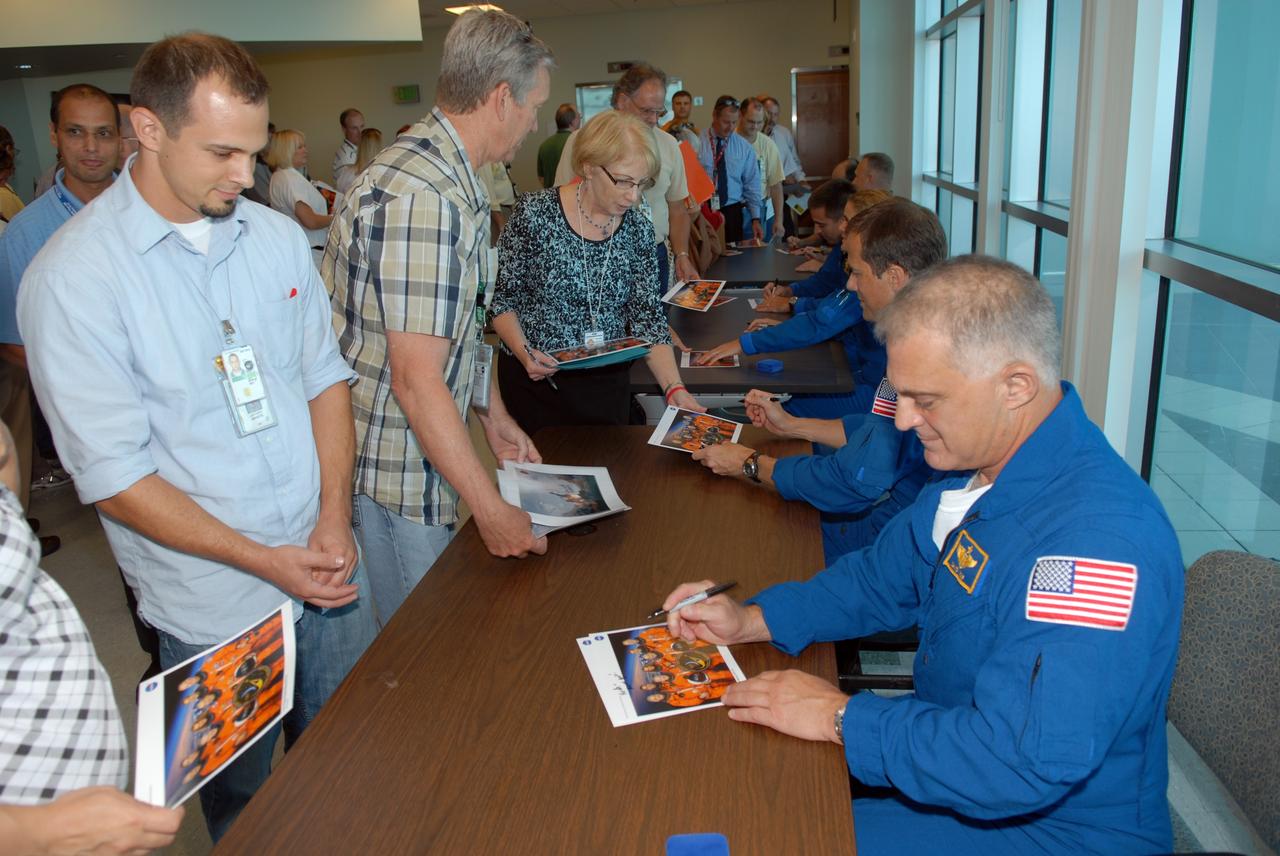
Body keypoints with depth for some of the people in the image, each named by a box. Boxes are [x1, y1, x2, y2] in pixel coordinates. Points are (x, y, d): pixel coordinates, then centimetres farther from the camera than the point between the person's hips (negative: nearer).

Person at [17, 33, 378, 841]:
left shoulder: (276, 236, 1)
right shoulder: (72, 278, -16)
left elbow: (325, 377, 4)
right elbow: (114, 476, -16)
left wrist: (336, 517, -8)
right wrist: (263, 561, -19)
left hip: (329, 564, 5)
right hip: (215, 606, -4)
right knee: (247, 804, 19)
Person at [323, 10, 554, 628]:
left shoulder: (452, 181, 10)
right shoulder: (420, 197, -26)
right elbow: (417, 379, -28)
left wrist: (494, 417, 17)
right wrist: (491, 510, -23)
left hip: (423, 455, 10)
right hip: (394, 472, -10)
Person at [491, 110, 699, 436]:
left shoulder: (638, 229, -3)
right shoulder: (536, 214, -13)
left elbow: (648, 317, -3)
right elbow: (501, 298, -6)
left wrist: (674, 387, -14)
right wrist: (524, 352, -22)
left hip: (608, 385, 3)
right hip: (536, 382, -3)